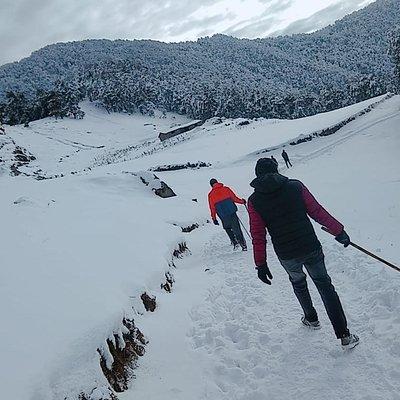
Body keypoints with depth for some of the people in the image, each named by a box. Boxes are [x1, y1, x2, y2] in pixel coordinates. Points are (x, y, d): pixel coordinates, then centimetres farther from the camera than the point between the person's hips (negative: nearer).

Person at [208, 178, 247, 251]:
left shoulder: (211, 195, 0)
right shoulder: (226, 189, 3)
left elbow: (212, 208, 3)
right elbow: (234, 198, 6)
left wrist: (214, 218, 11)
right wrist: (242, 201, 24)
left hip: (224, 216, -1)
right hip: (232, 212, 1)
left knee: (227, 228, 22)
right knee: (237, 229, 6)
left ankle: (235, 243, 14)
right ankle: (243, 245, 5)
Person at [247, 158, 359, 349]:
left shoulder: (254, 201, -3)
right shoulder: (295, 186, -4)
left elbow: (258, 236, -2)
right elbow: (317, 211, -1)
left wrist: (261, 264, 5)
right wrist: (338, 231, 9)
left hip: (286, 256, 1)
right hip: (311, 248, 0)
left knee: (298, 282, 30)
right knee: (324, 285, 15)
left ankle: (311, 319, 46)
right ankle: (344, 335, 13)